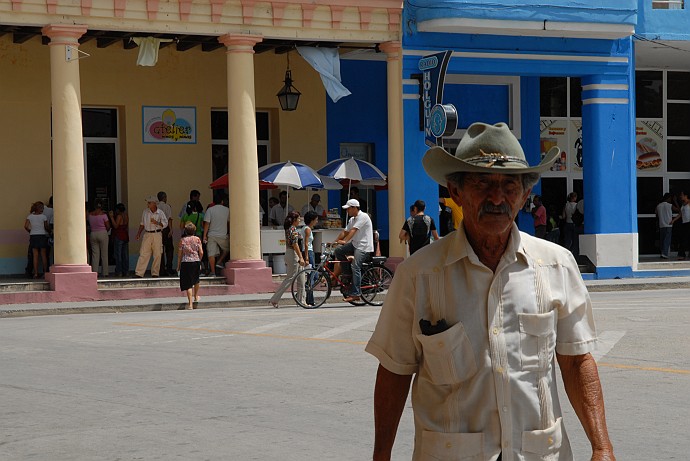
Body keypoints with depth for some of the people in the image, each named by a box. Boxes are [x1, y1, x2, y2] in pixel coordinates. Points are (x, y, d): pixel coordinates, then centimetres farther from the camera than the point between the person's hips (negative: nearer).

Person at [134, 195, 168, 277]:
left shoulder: (160, 213, -3)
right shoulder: (145, 211, 6)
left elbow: (165, 224, -2)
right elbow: (142, 224, 16)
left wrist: (156, 223, -16)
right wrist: (138, 234, 12)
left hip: (157, 235, -2)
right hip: (147, 234, 2)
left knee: (157, 255, 1)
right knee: (143, 254, -4)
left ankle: (155, 273, 12)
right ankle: (139, 273, -6)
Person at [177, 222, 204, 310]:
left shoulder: (182, 240, -2)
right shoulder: (197, 239, -1)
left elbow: (180, 254, 0)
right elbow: (201, 252, -2)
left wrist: (178, 265, 9)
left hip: (186, 262, -2)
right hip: (196, 261, 2)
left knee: (188, 284, -3)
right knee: (196, 280, 26)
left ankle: (190, 304, -12)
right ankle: (196, 297, 45)